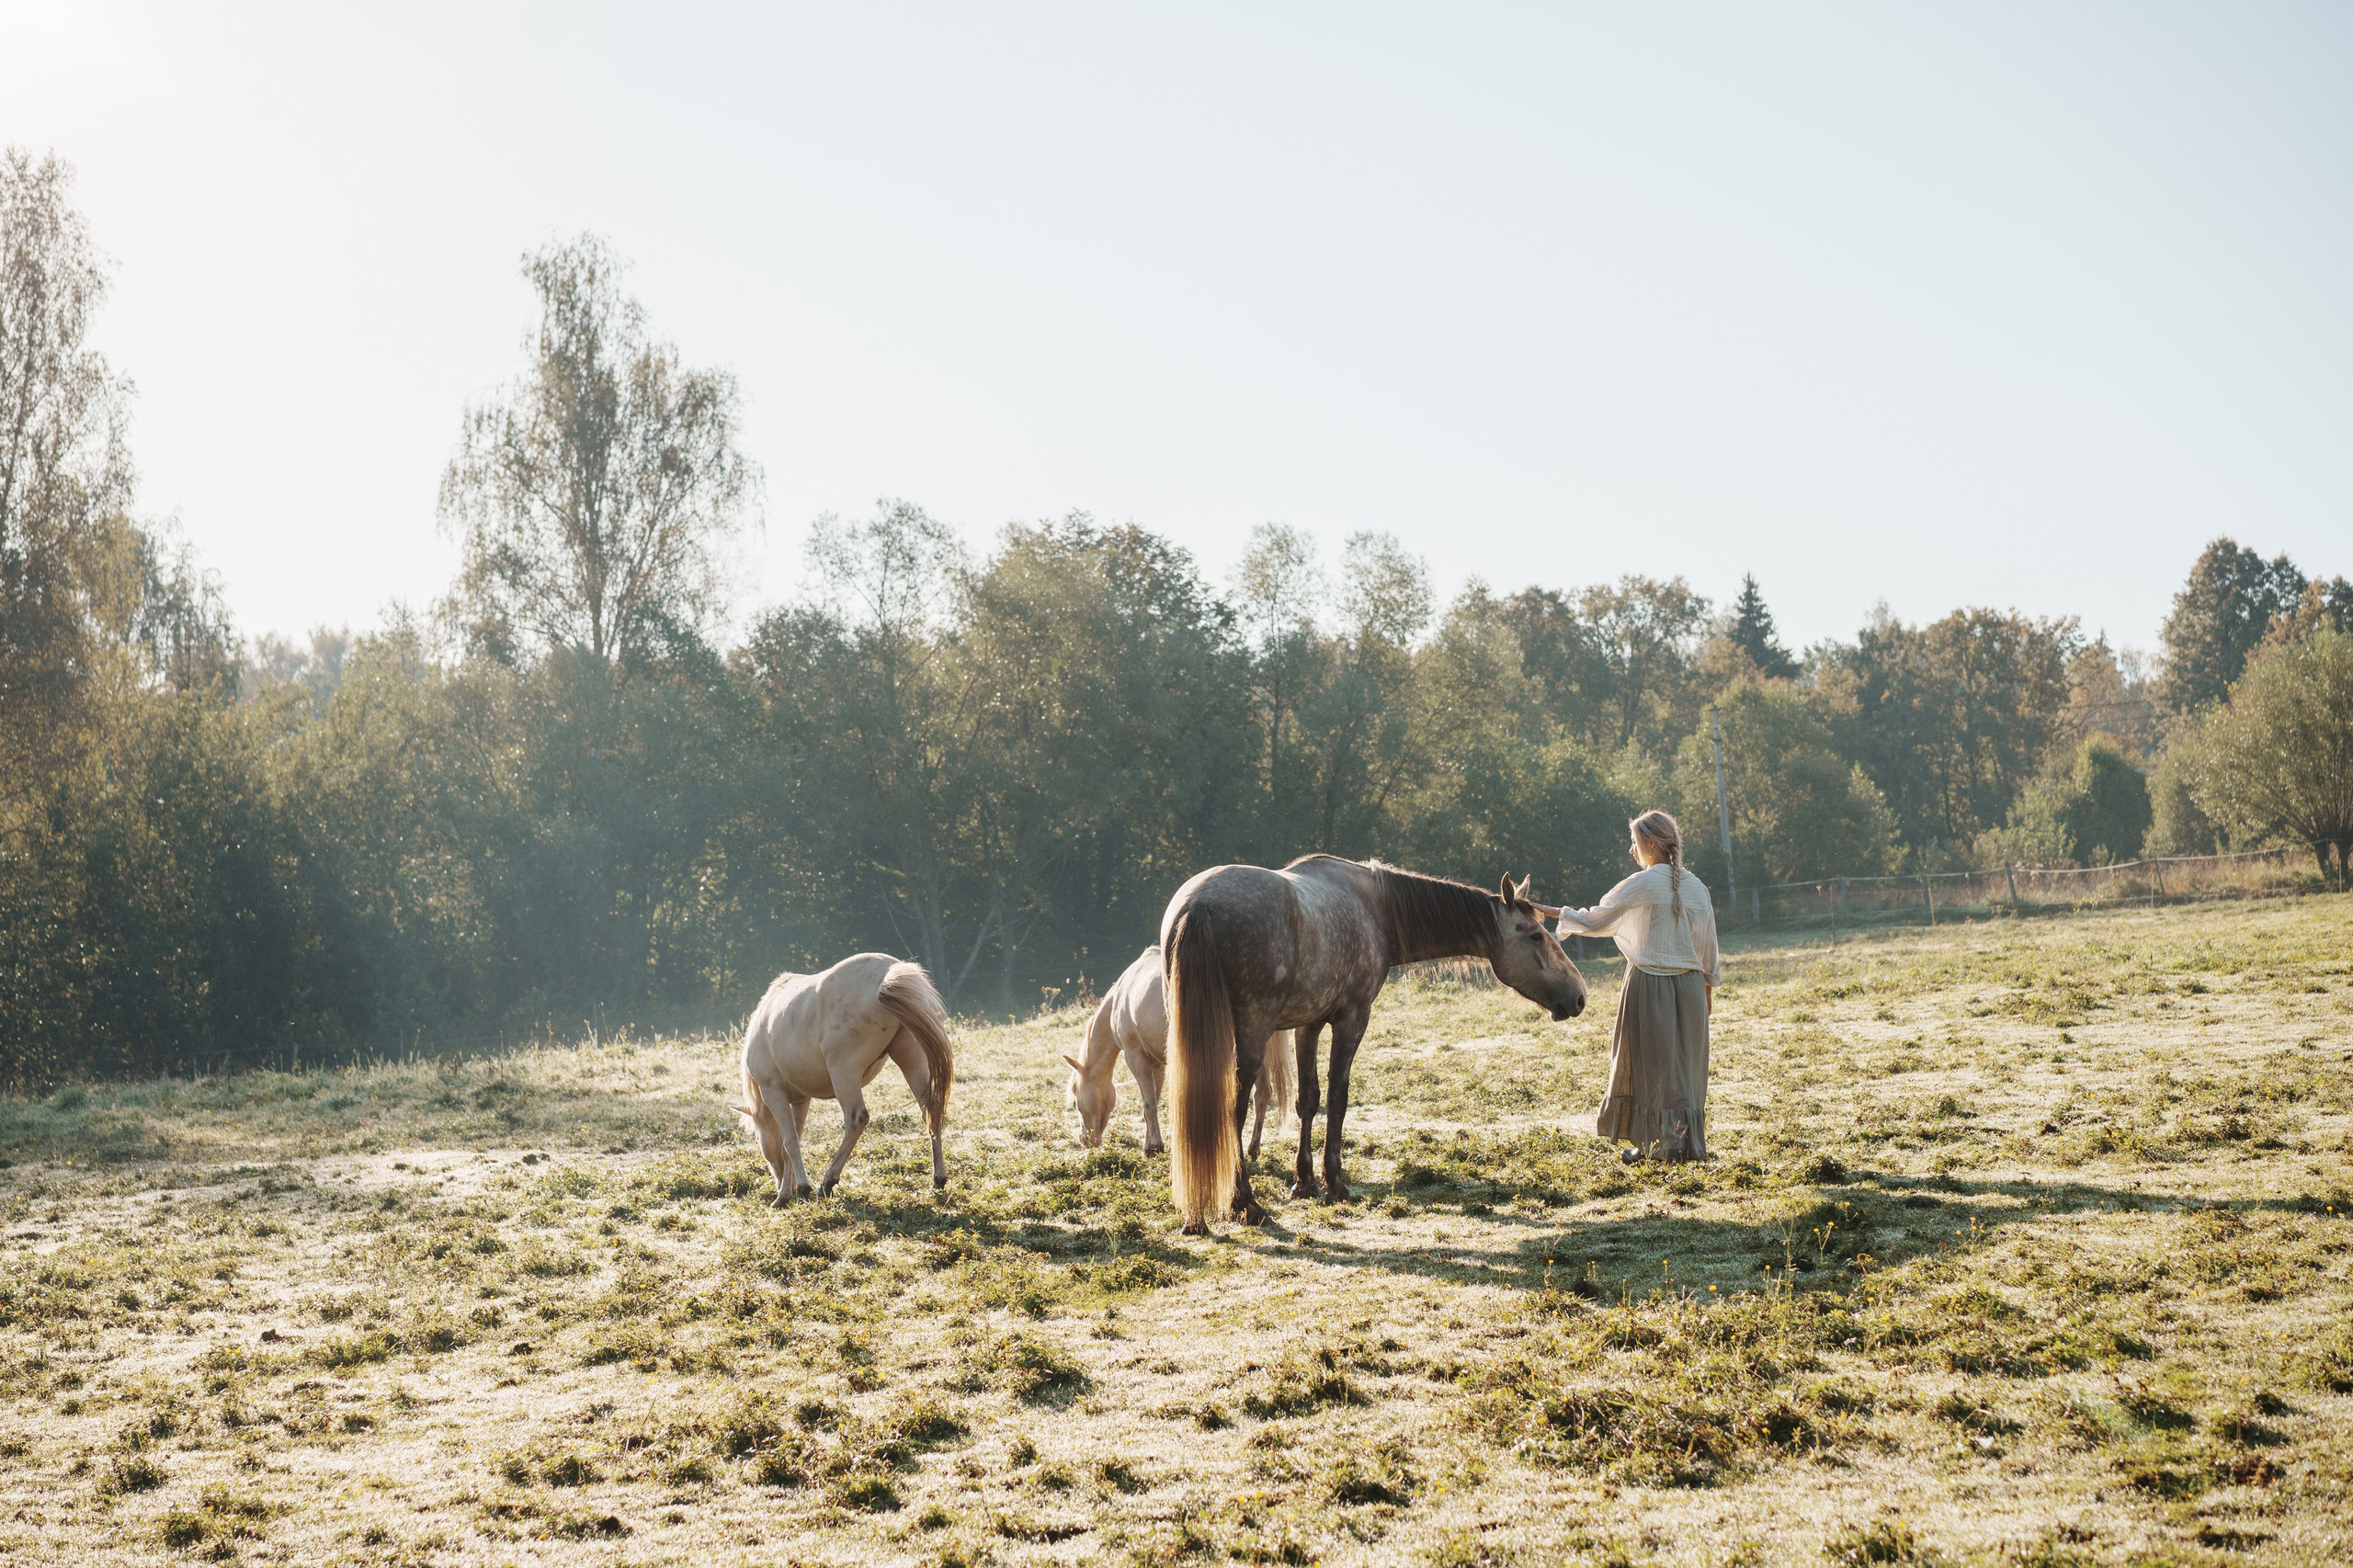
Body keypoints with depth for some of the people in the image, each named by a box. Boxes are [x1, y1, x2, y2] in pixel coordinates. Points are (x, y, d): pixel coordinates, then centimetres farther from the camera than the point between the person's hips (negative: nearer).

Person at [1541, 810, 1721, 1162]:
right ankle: (1689, 1142, 11)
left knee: (1651, 1062, 4)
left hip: (1649, 984, -4)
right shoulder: (1696, 887, 4)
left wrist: (1553, 912, 8)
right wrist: (1709, 987, 19)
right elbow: (1707, 944, 8)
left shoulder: (1640, 885, -10)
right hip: (1689, 985, 4)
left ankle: (1657, 1143, 6)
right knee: (1685, 1063, 10)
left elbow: (1594, 921, -4)